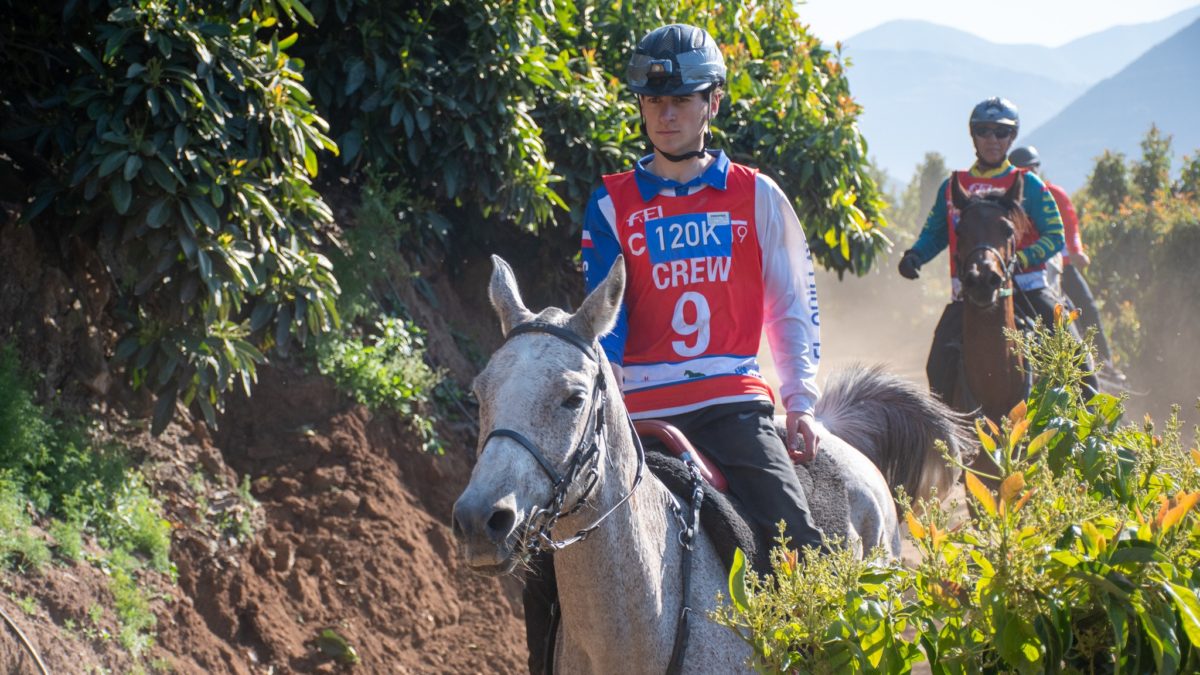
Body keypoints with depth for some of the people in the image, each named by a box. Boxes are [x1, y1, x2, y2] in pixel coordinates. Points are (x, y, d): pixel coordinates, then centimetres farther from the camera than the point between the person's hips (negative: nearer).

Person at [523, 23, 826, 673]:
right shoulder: (612, 205, 6)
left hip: (734, 400, 0)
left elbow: (794, 305, 14)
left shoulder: (756, 197, 8)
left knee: (799, 546, -19)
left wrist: (801, 402, 5)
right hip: (638, 410, 1)